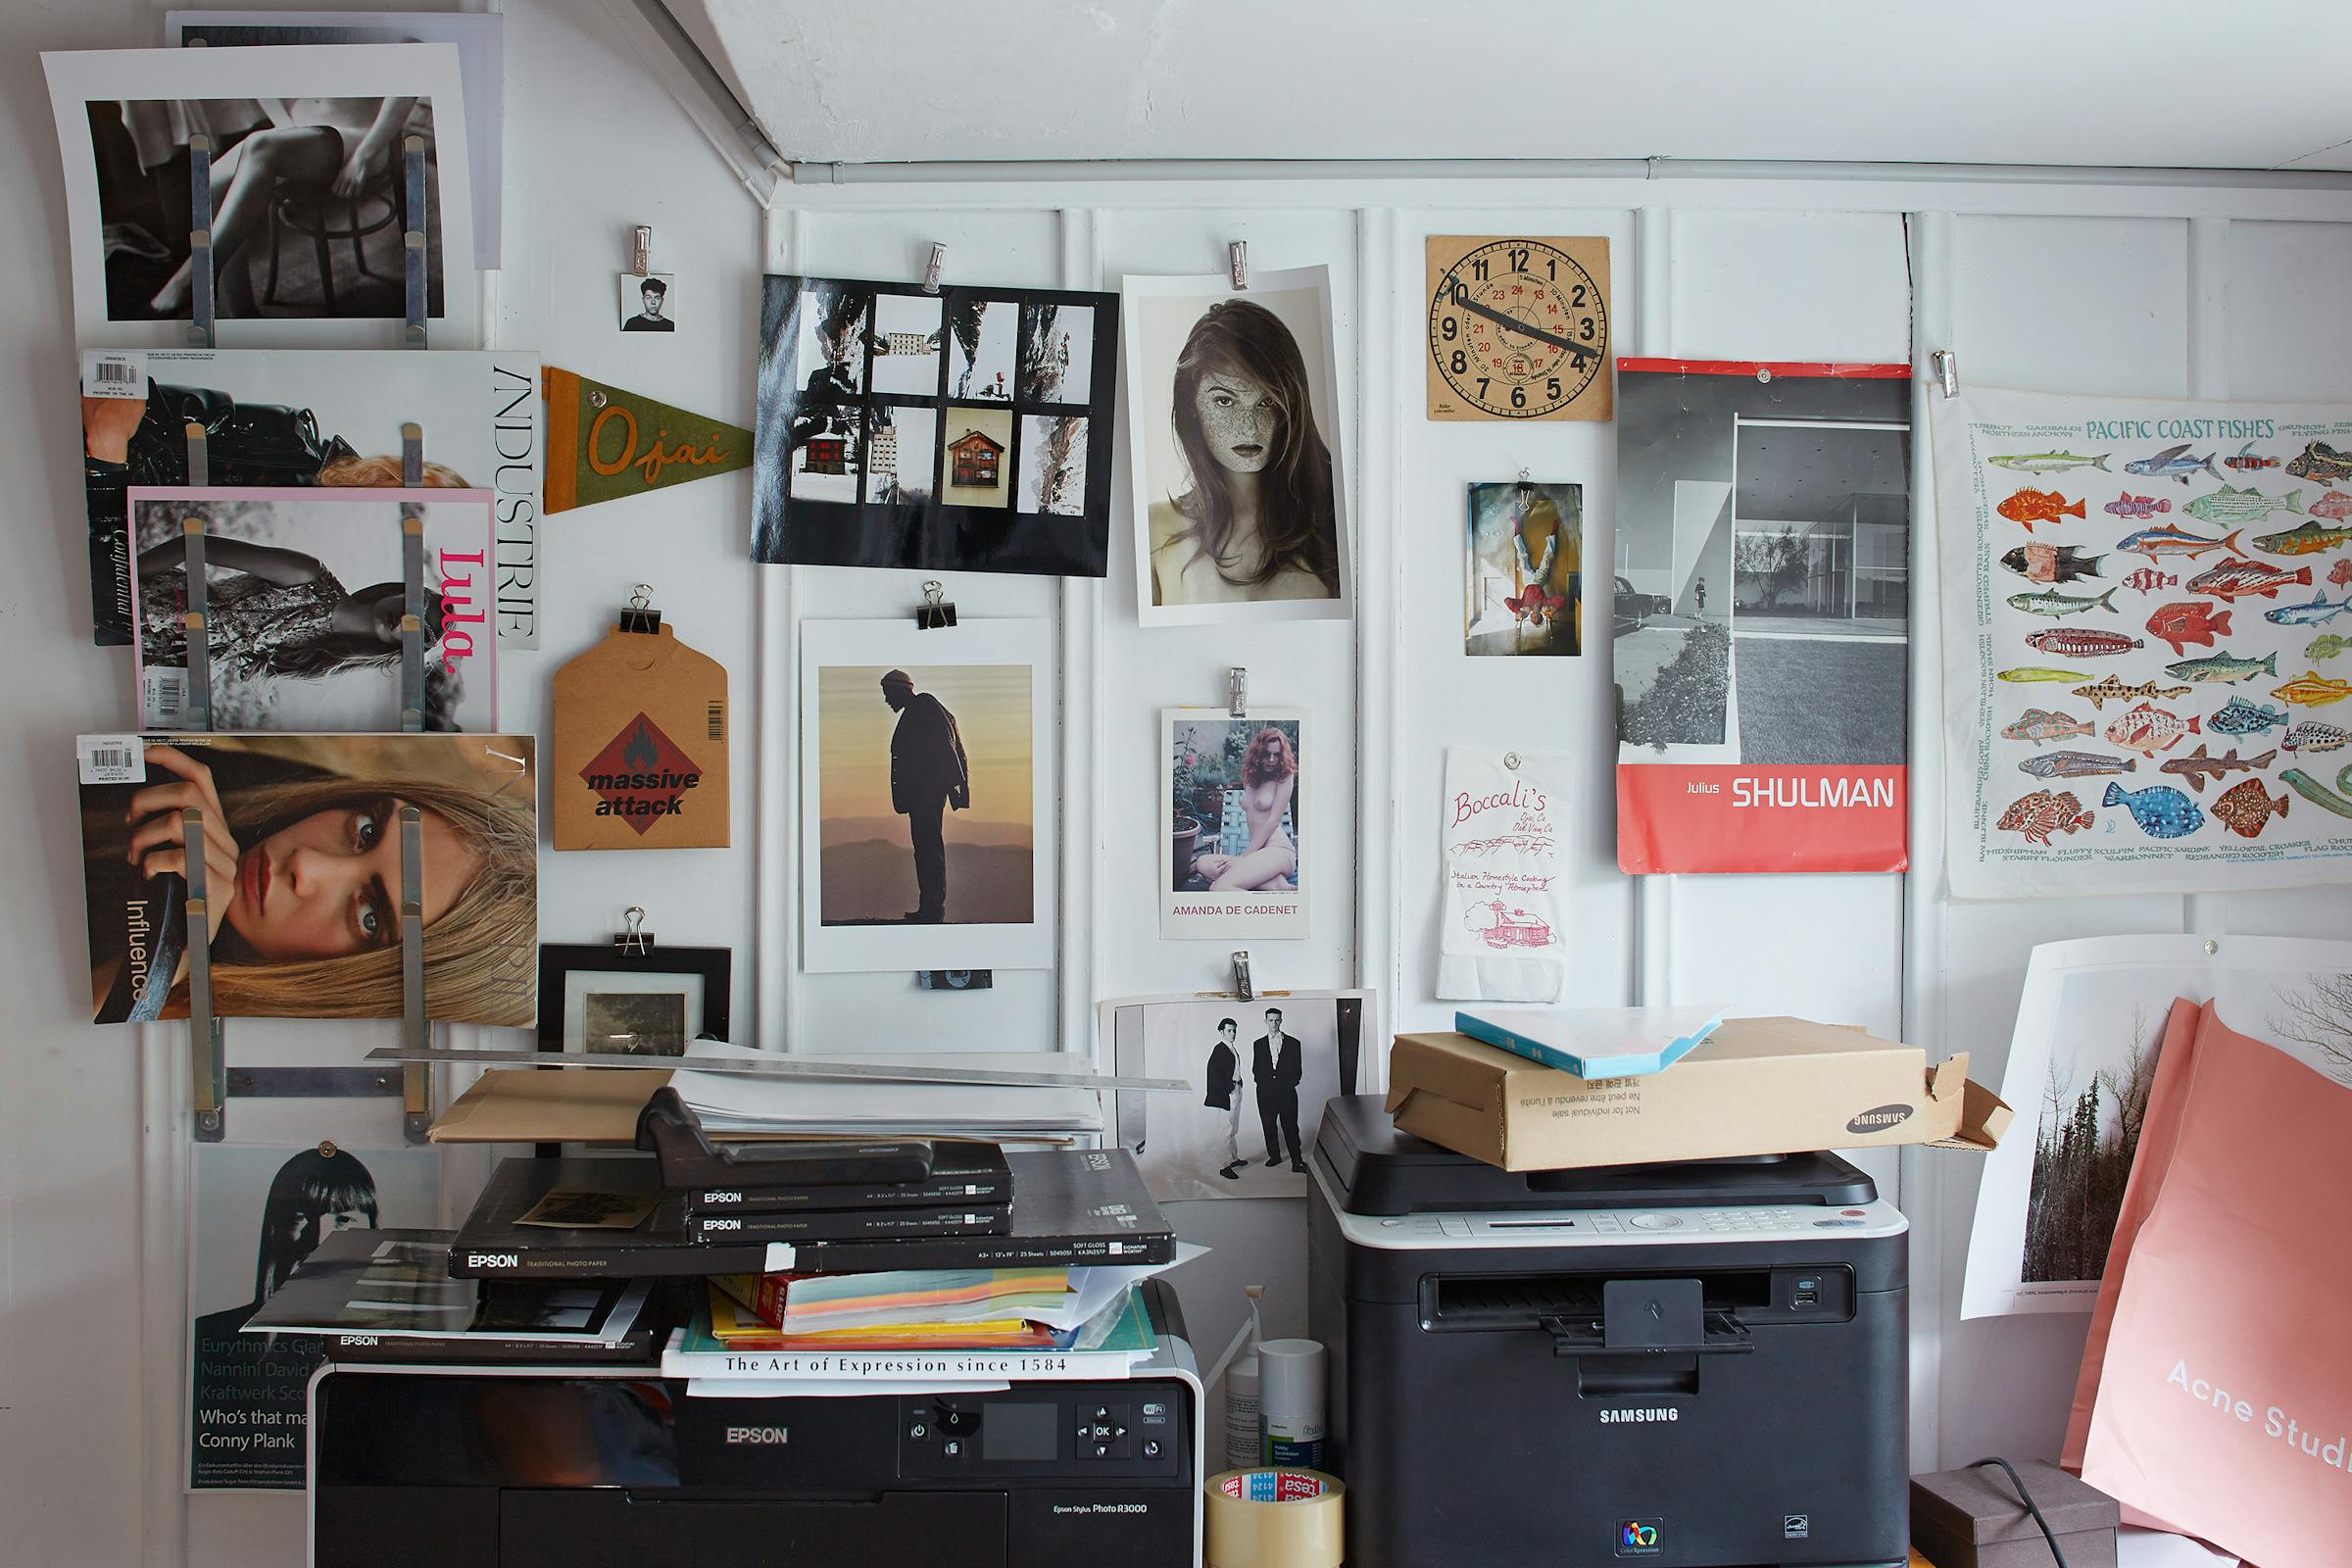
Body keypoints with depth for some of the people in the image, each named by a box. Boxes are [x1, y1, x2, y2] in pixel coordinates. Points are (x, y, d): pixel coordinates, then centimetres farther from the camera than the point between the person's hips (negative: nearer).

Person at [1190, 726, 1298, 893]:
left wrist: (1244, 856, -10)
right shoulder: (1250, 777, 20)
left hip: (1278, 849, -9)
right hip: (1257, 851, 9)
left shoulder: (1285, 777, 0)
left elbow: (1273, 820, -7)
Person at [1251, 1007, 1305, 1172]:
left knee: (1290, 1127, -6)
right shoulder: (1259, 1044, 11)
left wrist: (1289, 1084, -4)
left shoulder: (1293, 1043, 6)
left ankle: (1297, 1161, -5)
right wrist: (1264, 1083, -2)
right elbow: (1256, 1070, 11)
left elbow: (1297, 1070, 7)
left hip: (1287, 1092, -2)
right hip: (1265, 1093, 2)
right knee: (1269, 1127, 6)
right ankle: (1274, 1156, 19)